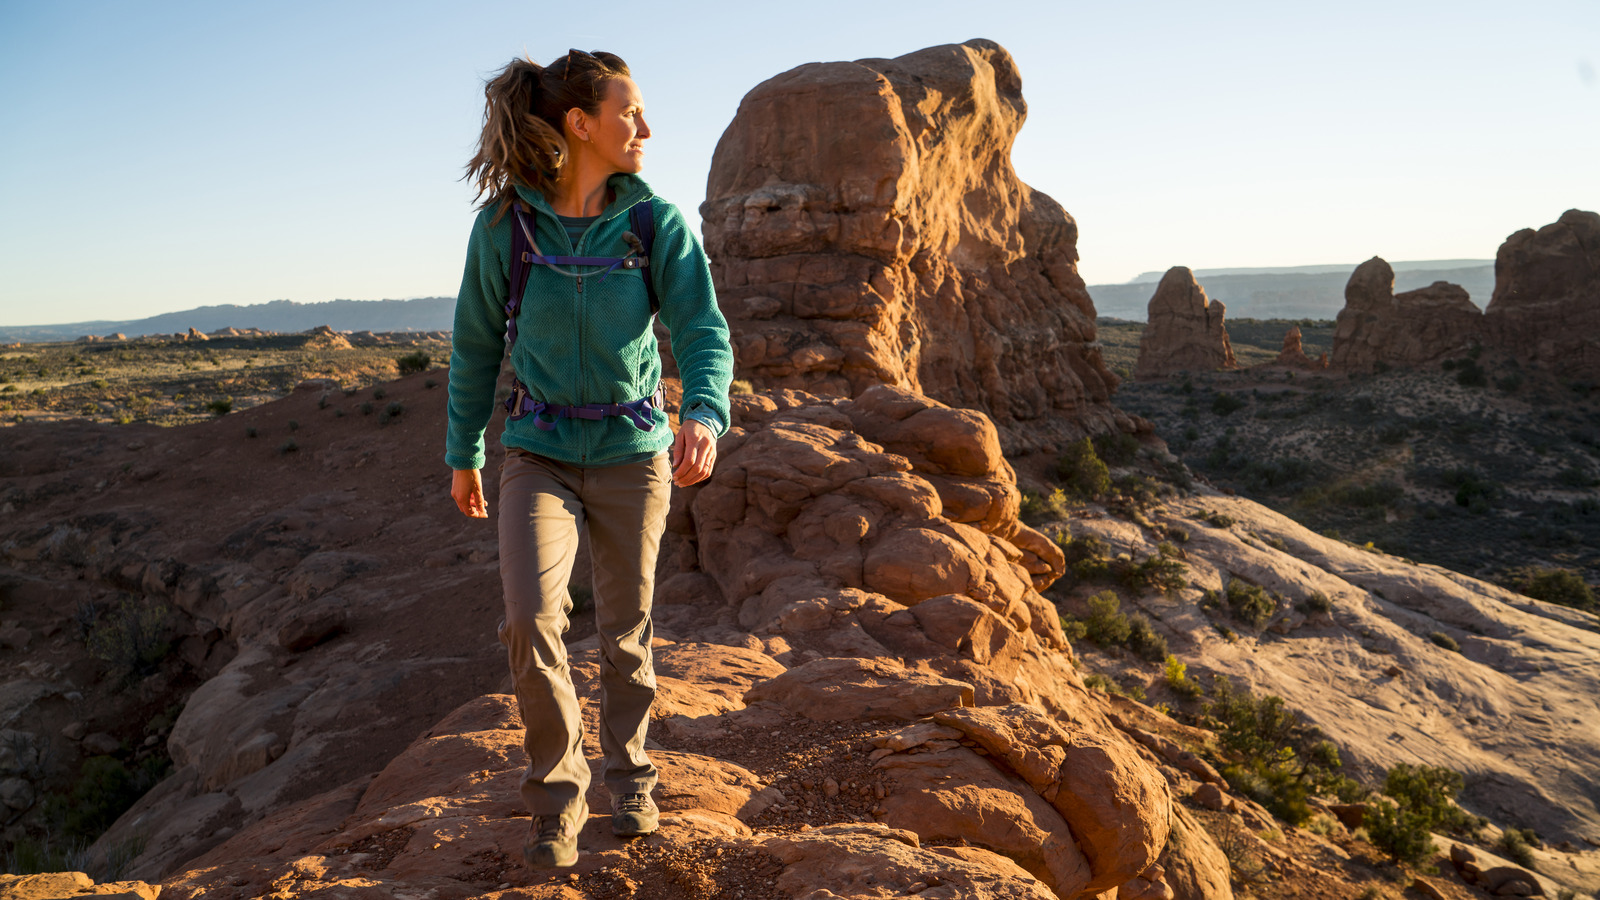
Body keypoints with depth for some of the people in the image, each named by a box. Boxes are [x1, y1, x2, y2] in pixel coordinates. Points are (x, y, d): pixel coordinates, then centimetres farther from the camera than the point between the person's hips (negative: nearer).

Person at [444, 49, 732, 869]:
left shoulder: (658, 225, -7)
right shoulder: (503, 223, -6)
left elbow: (703, 331, -16)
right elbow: (476, 347, 4)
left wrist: (703, 412, -37)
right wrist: (463, 454, 12)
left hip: (632, 454, 1)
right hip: (540, 455, 0)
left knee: (627, 632, 12)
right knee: (529, 621, -17)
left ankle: (628, 776, 37)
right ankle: (556, 795, 6)